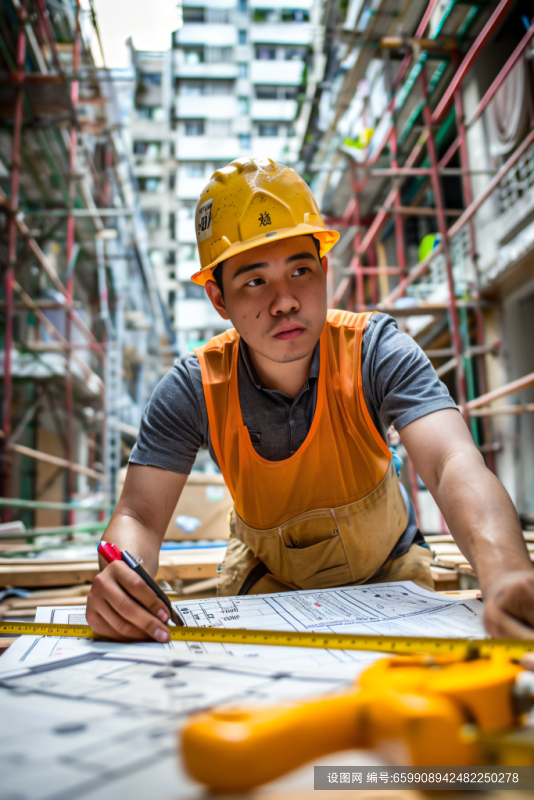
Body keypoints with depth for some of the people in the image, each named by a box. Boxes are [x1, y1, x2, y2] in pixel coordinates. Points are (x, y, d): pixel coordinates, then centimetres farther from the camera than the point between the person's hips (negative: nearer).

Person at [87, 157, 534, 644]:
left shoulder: (376, 352, -25)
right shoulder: (194, 390, -21)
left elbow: (453, 463, -39)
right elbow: (139, 516, -21)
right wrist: (121, 581, -46)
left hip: (385, 570, 0)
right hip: (267, 580, 1)